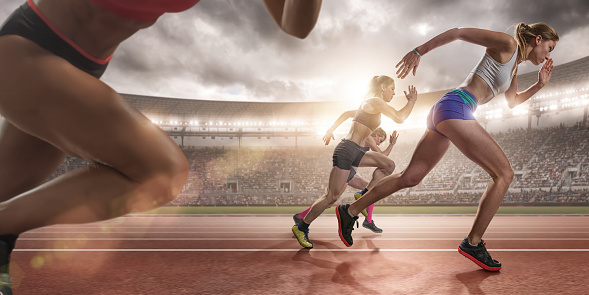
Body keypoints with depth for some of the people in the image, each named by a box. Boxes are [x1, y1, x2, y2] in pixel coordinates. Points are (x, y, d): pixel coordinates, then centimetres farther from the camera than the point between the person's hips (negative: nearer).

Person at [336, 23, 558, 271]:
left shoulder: (514, 65, 29)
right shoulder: (506, 44, 2)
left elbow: (512, 102, 41)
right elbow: (458, 32, -2)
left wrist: (540, 85, 27)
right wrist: (418, 52, -7)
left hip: (444, 112, 10)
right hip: (455, 107, -10)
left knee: (410, 178, 9)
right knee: (504, 173, -5)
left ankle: (350, 211, 15)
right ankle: (473, 243, 0)